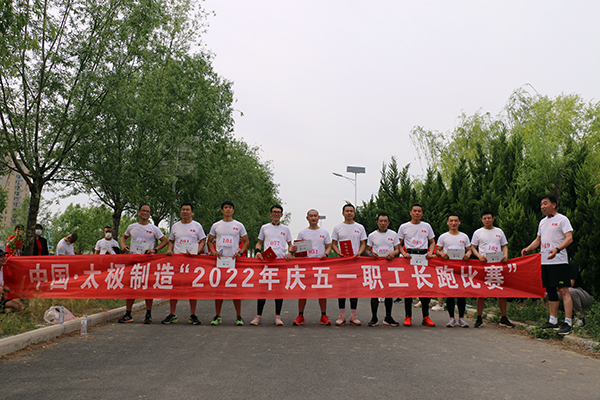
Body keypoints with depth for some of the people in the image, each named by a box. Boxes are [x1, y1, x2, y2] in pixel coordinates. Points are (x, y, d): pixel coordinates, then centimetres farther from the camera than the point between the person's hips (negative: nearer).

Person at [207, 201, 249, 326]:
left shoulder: (239, 225, 7)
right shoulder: (216, 225, 11)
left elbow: (246, 241, 11)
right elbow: (209, 241, 18)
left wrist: (240, 252, -5)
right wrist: (213, 251, -1)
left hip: (234, 260, -1)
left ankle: (238, 317, 4)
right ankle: (217, 316, 12)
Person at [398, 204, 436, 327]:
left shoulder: (427, 226, 13)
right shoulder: (404, 227, 8)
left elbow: (432, 241, 17)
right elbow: (399, 244, 8)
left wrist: (430, 252, -2)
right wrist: (404, 253, -10)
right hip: (409, 257, -1)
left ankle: (426, 317, 7)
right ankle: (408, 317, 5)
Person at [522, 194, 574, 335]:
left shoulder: (562, 219, -4)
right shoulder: (543, 222, 19)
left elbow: (569, 238, -14)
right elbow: (538, 240, 26)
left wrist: (557, 249, -30)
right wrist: (527, 249, 9)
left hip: (559, 261, -8)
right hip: (544, 261, 8)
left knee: (563, 290, -9)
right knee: (550, 291, 11)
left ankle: (568, 322, -7)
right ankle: (553, 321, 19)